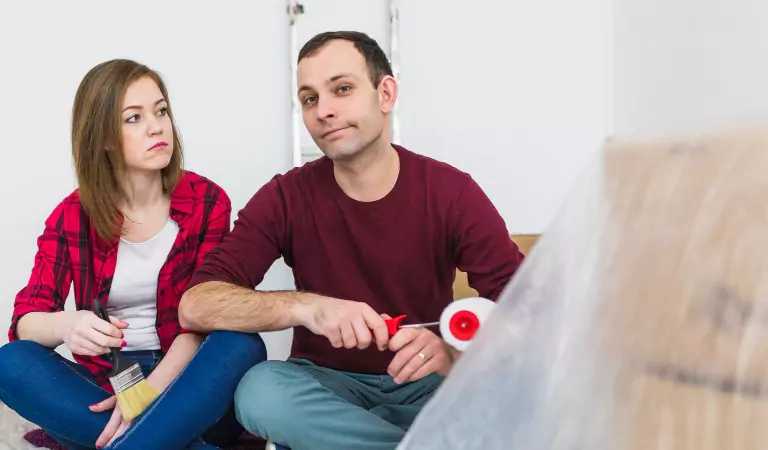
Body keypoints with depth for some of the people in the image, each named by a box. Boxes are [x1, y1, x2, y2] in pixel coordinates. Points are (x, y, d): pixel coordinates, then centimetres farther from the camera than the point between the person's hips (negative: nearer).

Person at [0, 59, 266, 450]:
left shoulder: (207, 201, -4)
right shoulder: (72, 215, 0)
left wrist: (151, 390, -27)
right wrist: (65, 326, -31)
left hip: (181, 384, -1)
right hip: (104, 385, 2)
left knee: (242, 344, -31)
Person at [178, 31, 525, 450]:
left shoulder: (453, 192, -10)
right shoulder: (285, 198, -9)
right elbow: (194, 305, -19)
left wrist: (455, 350, -37)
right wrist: (307, 307, -35)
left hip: (426, 383, 0)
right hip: (326, 383, 1)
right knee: (260, 390, -32)